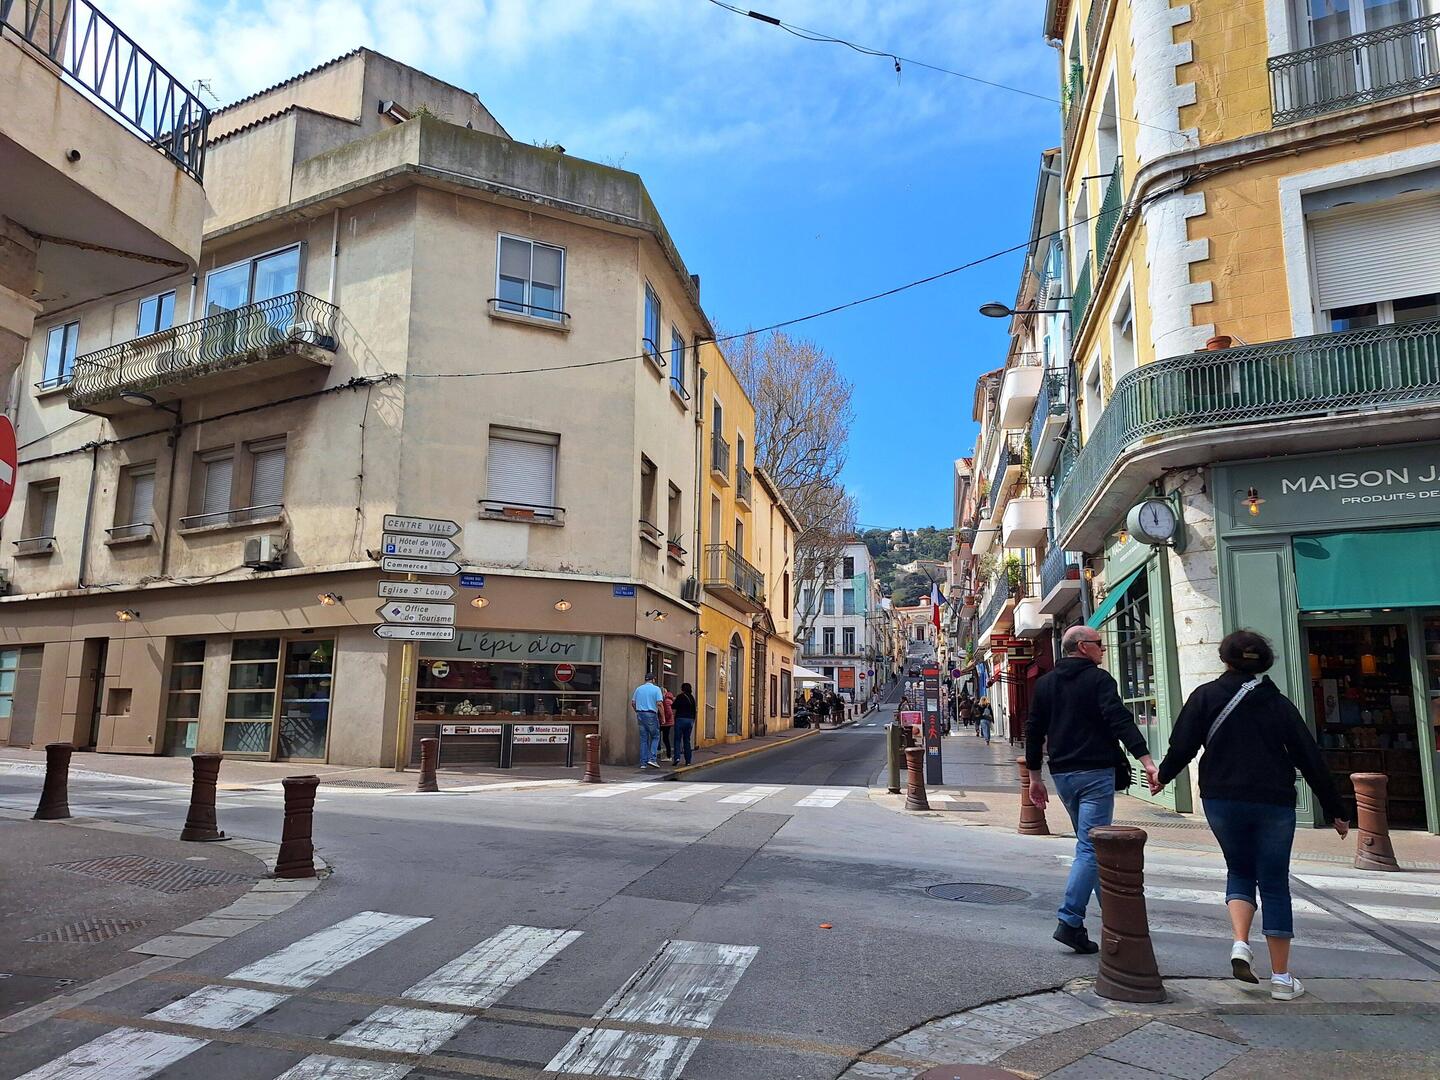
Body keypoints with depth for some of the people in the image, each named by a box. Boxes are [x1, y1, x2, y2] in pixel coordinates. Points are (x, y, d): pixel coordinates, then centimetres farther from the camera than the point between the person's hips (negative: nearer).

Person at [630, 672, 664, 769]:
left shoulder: (638, 689, 10)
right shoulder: (656, 689, -3)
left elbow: (633, 703, 11)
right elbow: (659, 704, -12)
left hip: (640, 715, 4)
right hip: (651, 715, -4)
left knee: (643, 739, 9)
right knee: (655, 737, 9)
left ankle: (643, 763, 8)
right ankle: (652, 759, -5)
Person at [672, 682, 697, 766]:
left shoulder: (680, 696, -7)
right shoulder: (692, 698, 9)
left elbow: (674, 706, -5)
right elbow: (694, 710, 13)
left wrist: (675, 700, 13)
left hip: (680, 719, -5)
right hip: (690, 720, 5)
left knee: (677, 739, -1)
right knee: (687, 740, 10)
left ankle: (677, 757, -16)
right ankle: (688, 760, 7)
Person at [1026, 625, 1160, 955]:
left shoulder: (1044, 683, 12)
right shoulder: (1098, 679, -6)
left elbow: (1033, 731, 12)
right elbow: (1120, 721, -19)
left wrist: (1035, 776, 18)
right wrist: (1146, 761, -24)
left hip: (1062, 775, 7)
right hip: (1095, 773, -7)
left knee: (1089, 843, 19)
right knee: (1090, 847, -7)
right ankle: (1070, 922, -13)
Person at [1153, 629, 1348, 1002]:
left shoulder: (1207, 695, 0)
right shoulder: (1279, 703, 6)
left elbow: (1183, 745, -5)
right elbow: (1311, 759, 6)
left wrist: (1164, 775, 13)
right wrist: (1334, 810, 14)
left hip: (1222, 800, 0)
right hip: (1274, 803, 1)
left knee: (1239, 871, 20)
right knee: (1274, 884, 9)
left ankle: (1241, 943, 0)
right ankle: (1281, 978, 12)